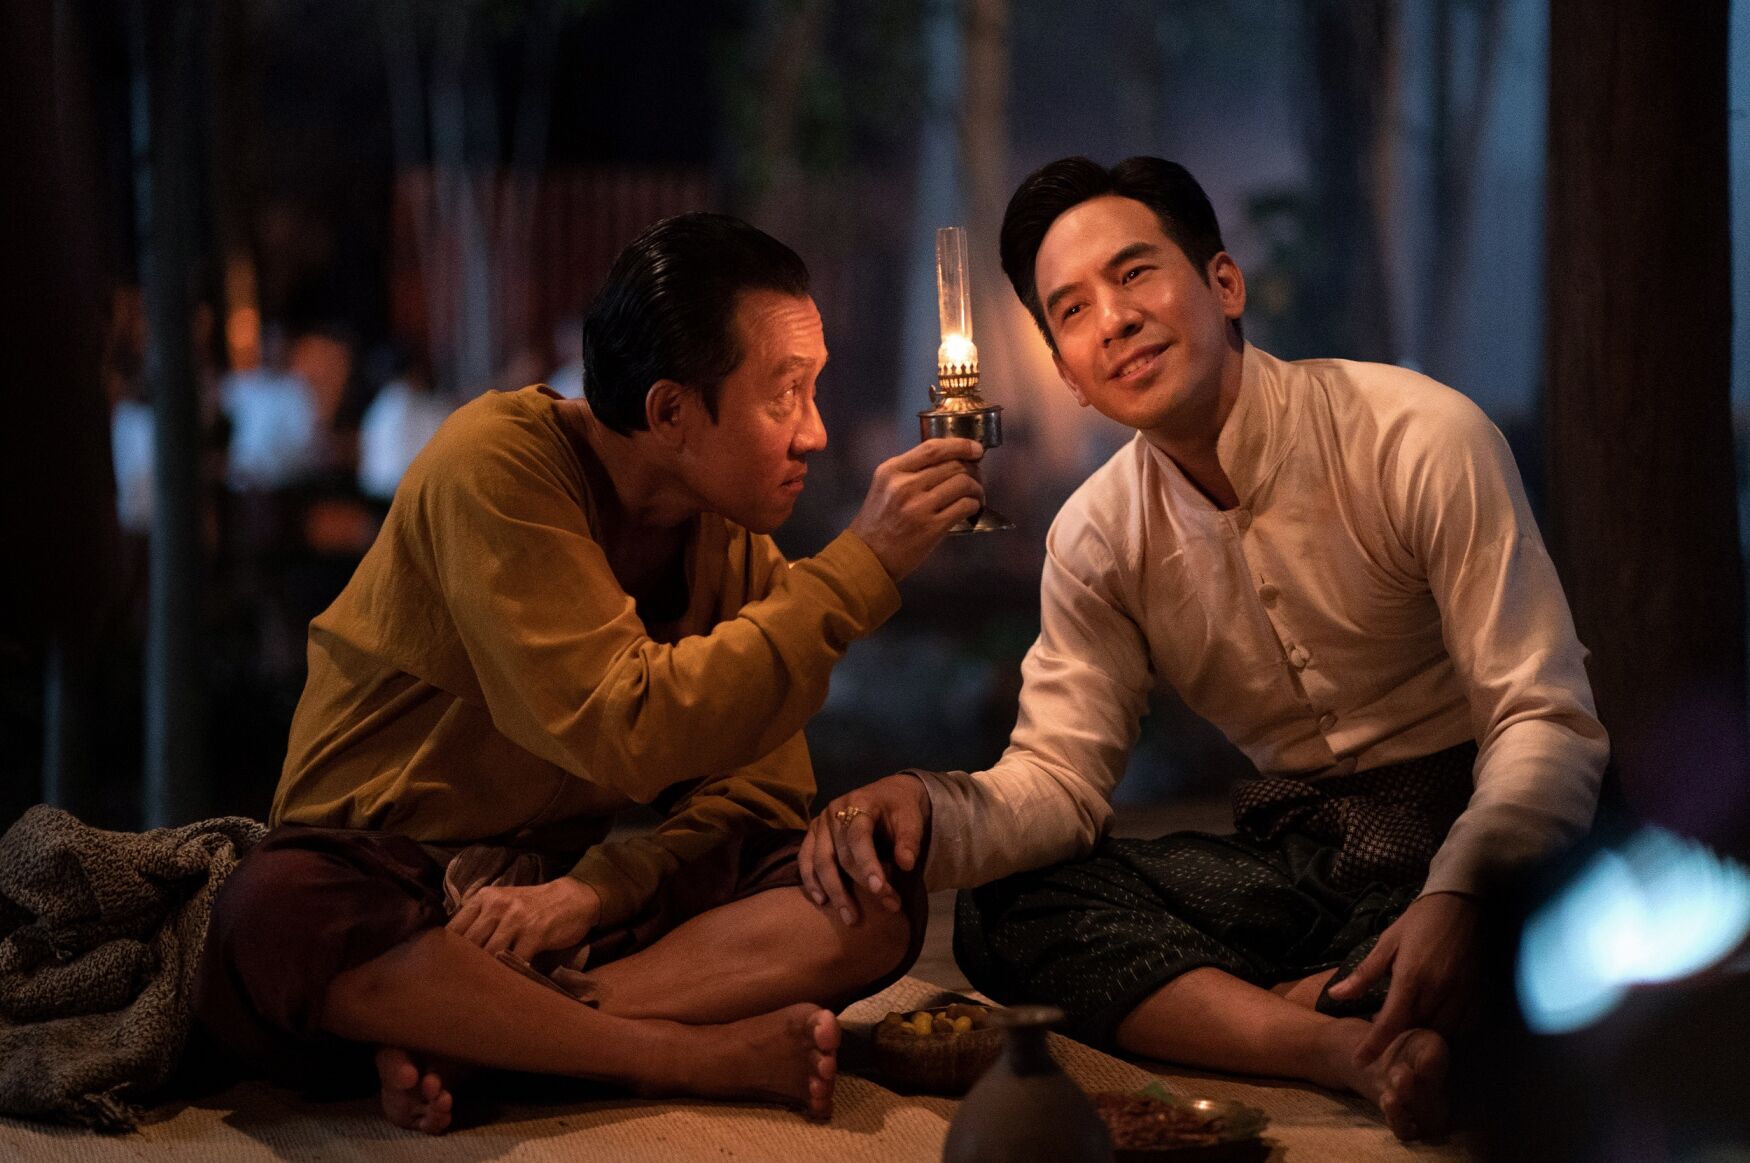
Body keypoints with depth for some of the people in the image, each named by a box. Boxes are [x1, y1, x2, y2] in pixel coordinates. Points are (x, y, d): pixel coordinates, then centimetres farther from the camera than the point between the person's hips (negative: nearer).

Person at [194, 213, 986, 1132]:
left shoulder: (733, 535, 2)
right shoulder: (498, 466, -18)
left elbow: (759, 787, -3)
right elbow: (633, 735, -28)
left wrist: (600, 890, -23)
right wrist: (862, 566, -26)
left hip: (562, 886, 5)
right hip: (381, 877, -5)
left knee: (878, 902, -16)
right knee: (275, 922, -39)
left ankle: (458, 1036, -25)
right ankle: (702, 1055, -28)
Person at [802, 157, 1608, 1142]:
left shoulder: (1419, 437, -13)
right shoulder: (1094, 538, 3)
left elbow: (1547, 722, -17)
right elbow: (1061, 775, 0)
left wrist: (1458, 899, -38)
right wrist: (928, 811, -25)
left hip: (1477, 824, -4)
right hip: (1295, 854, 5)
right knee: (1003, 914, -18)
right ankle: (1352, 1048, -30)